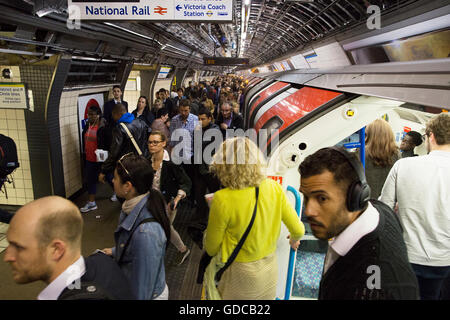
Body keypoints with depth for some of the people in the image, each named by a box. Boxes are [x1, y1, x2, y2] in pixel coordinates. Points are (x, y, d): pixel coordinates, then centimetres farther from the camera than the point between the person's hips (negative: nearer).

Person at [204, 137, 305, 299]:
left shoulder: (222, 200, -27)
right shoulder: (274, 188, -14)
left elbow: (211, 249, -12)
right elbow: (298, 230, -3)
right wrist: (294, 240, 20)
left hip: (242, 272, -4)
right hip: (270, 268, 4)